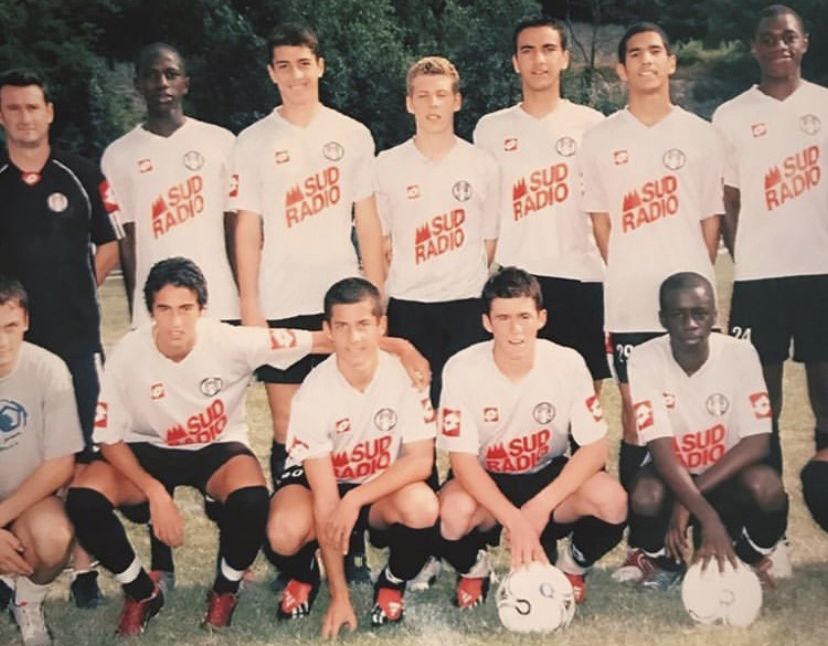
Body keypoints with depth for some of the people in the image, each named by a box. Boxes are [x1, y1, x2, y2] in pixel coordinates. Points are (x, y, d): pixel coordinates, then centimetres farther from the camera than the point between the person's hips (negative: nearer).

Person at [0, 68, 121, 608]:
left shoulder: (83, 176, 4)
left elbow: (109, 244, 12)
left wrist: (75, 292, 6)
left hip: (76, 339, -1)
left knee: (82, 458, 3)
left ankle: (84, 567, 12)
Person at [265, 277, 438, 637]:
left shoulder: (406, 374, -20)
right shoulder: (314, 393, -23)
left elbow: (421, 460, -18)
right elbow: (325, 498, -23)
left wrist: (355, 499, -32)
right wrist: (339, 597, -22)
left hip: (383, 488, 1)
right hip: (319, 480, -1)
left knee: (422, 505, -33)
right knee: (284, 534, -33)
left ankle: (393, 583, 1)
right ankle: (304, 576, 7)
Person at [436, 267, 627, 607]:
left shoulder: (568, 363, -16)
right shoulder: (462, 369, -19)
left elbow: (595, 447, -13)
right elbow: (463, 459, -19)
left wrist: (541, 506, -26)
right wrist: (514, 521, -32)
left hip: (549, 476, 2)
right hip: (484, 480, -1)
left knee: (612, 501, -28)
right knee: (454, 512, -35)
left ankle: (572, 565, 6)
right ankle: (473, 569, 2)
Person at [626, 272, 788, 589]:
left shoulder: (740, 353, -16)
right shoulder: (645, 359, -19)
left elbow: (756, 442, -19)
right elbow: (661, 449, -24)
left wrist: (688, 500, -27)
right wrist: (708, 517, -37)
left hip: (726, 475, 1)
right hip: (671, 473, 0)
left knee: (768, 488, -32)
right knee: (644, 498, -33)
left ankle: (749, 561, 2)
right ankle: (665, 562, 3)